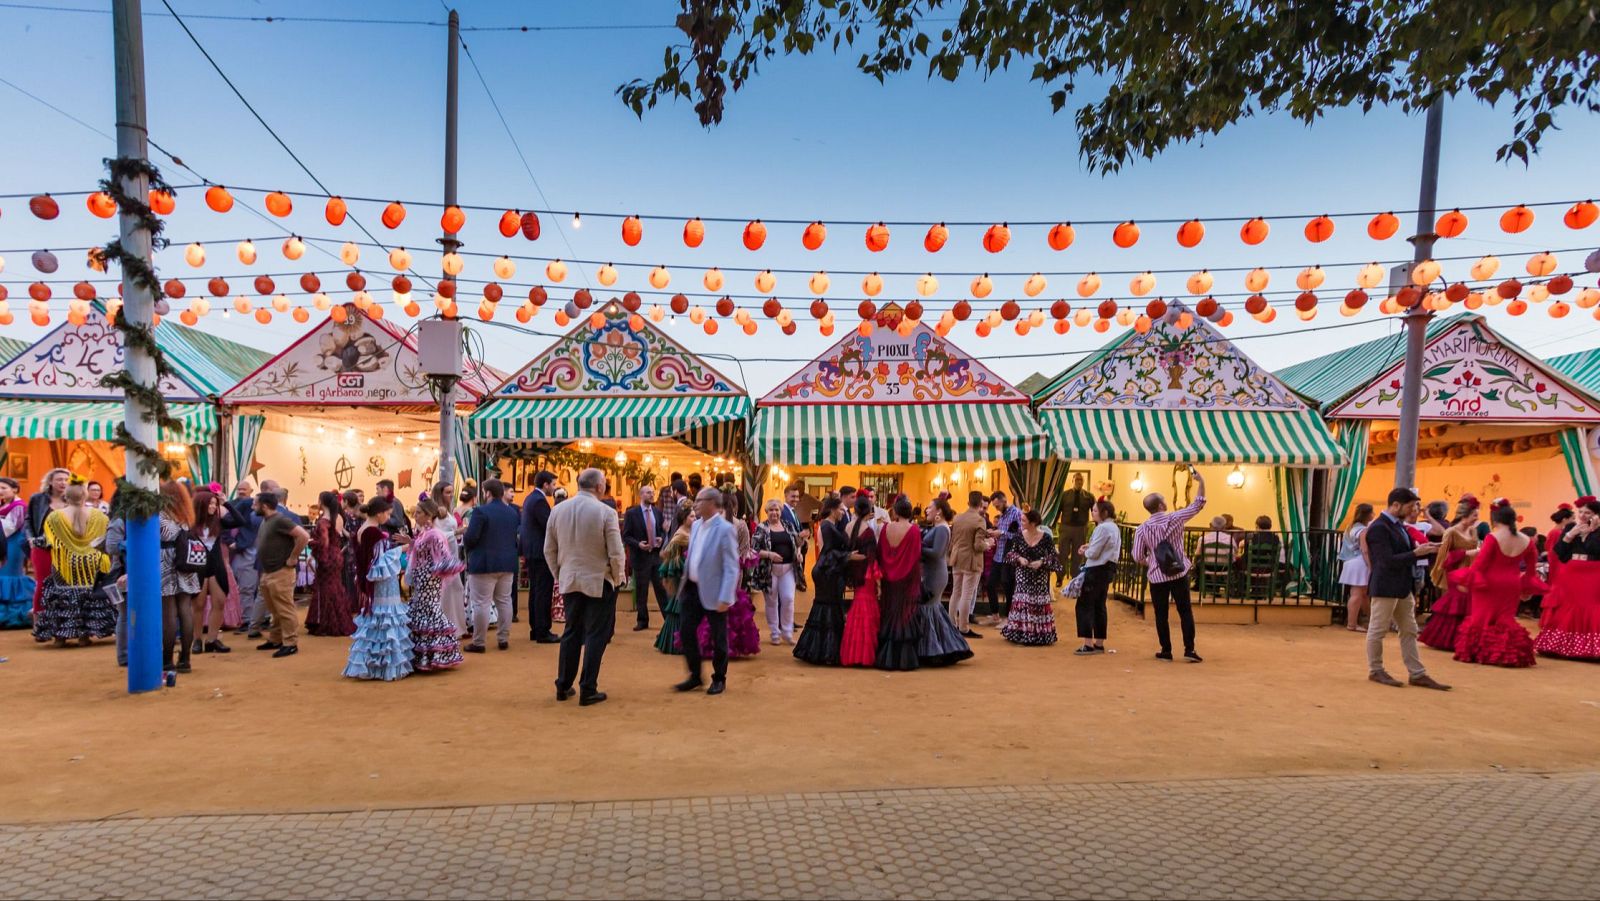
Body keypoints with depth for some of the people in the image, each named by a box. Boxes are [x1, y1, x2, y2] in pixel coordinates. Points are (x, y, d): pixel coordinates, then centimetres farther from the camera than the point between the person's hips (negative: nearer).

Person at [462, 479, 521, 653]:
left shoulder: (481, 511, -13)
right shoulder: (513, 512, 8)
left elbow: (470, 537, -18)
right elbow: (517, 538, 11)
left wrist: (465, 545, 3)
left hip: (484, 563, -6)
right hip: (507, 563, 6)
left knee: (481, 604, -1)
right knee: (504, 601, 12)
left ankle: (479, 643, 3)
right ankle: (503, 639, 17)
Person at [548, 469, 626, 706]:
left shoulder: (557, 510, -1)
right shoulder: (605, 512, -15)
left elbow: (549, 550, 4)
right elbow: (616, 553, -14)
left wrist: (560, 575, 17)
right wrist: (617, 579, 2)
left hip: (570, 582, 5)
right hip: (599, 582, -5)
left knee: (571, 633, 17)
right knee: (596, 636, 5)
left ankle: (563, 686, 23)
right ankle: (588, 690, 8)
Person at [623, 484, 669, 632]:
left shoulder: (658, 511, 8)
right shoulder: (631, 513, -5)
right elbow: (626, 536, -5)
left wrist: (661, 538, -7)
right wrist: (638, 544, -20)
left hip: (657, 554, 3)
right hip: (641, 555, -3)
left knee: (662, 588, 6)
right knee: (641, 591, 6)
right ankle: (642, 621, 17)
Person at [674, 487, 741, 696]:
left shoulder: (725, 529, -16)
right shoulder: (696, 525, 7)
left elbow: (732, 567, -18)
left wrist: (725, 598, -21)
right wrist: (685, 583, 15)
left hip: (713, 593, -7)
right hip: (693, 589, 7)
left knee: (718, 638, 7)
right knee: (686, 632, 9)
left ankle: (719, 679, 25)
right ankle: (695, 676, 25)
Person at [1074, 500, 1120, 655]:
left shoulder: (1103, 528, -18)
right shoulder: (1115, 527, 14)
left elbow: (1094, 553, -18)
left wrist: (1085, 552, 2)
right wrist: (1090, 547, 5)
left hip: (1097, 570, -10)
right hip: (1108, 568, 10)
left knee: (1084, 605, -5)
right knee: (1099, 606, 13)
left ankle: (1088, 644, -7)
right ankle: (1099, 643, 16)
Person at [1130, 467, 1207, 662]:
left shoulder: (1142, 529, -6)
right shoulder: (1174, 518, -7)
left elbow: (1138, 557, -3)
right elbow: (1198, 504, 2)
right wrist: (1201, 482, 8)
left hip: (1157, 577, 0)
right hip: (1179, 574, 0)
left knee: (1161, 615, 7)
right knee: (1185, 612, 7)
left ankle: (1166, 651, 12)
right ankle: (1189, 649, 6)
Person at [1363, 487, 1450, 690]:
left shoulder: (1399, 525, 11)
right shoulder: (1378, 528, -18)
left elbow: (1406, 552, 17)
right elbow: (1388, 561, -23)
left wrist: (1425, 549, 1)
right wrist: (1417, 553, -22)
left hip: (1404, 587, 10)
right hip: (1385, 587, -10)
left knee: (1409, 631, 13)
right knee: (1378, 630, 4)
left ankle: (1418, 674, 19)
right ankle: (1376, 671, 15)